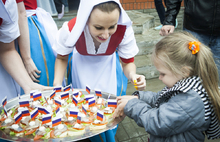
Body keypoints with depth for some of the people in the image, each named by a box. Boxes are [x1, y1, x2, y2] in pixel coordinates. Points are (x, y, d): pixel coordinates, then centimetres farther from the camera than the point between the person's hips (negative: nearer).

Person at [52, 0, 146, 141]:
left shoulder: (125, 31, -35)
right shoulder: (70, 30, -36)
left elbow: (128, 63, -20)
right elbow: (61, 58, -15)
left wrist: (132, 75, -44)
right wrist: (57, 85, -30)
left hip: (108, 65, 1)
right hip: (83, 64, 0)